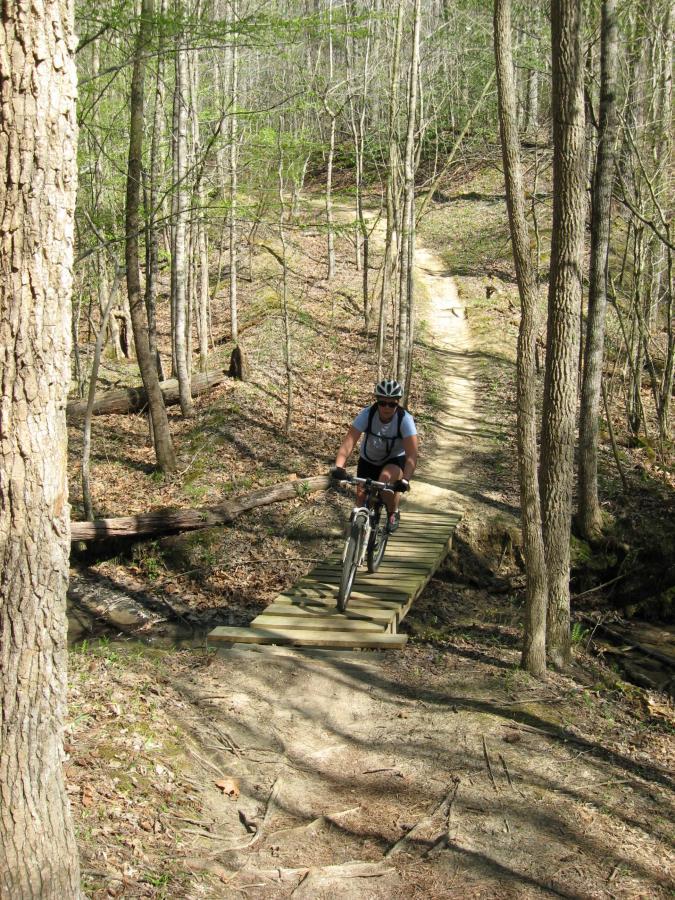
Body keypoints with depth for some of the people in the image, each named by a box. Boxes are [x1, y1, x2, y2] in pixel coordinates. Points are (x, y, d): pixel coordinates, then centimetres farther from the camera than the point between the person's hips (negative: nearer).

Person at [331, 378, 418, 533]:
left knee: (385, 478, -31)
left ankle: (393, 514, -5)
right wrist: (338, 467, -50)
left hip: (395, 459, -3)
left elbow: (412, 455, -37)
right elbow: (349, 441, -35)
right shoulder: (367, 414, -27)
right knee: (361, 495, -5)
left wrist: (405, 480, -52)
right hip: (368, 459, 3)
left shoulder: (405, 419, -30)